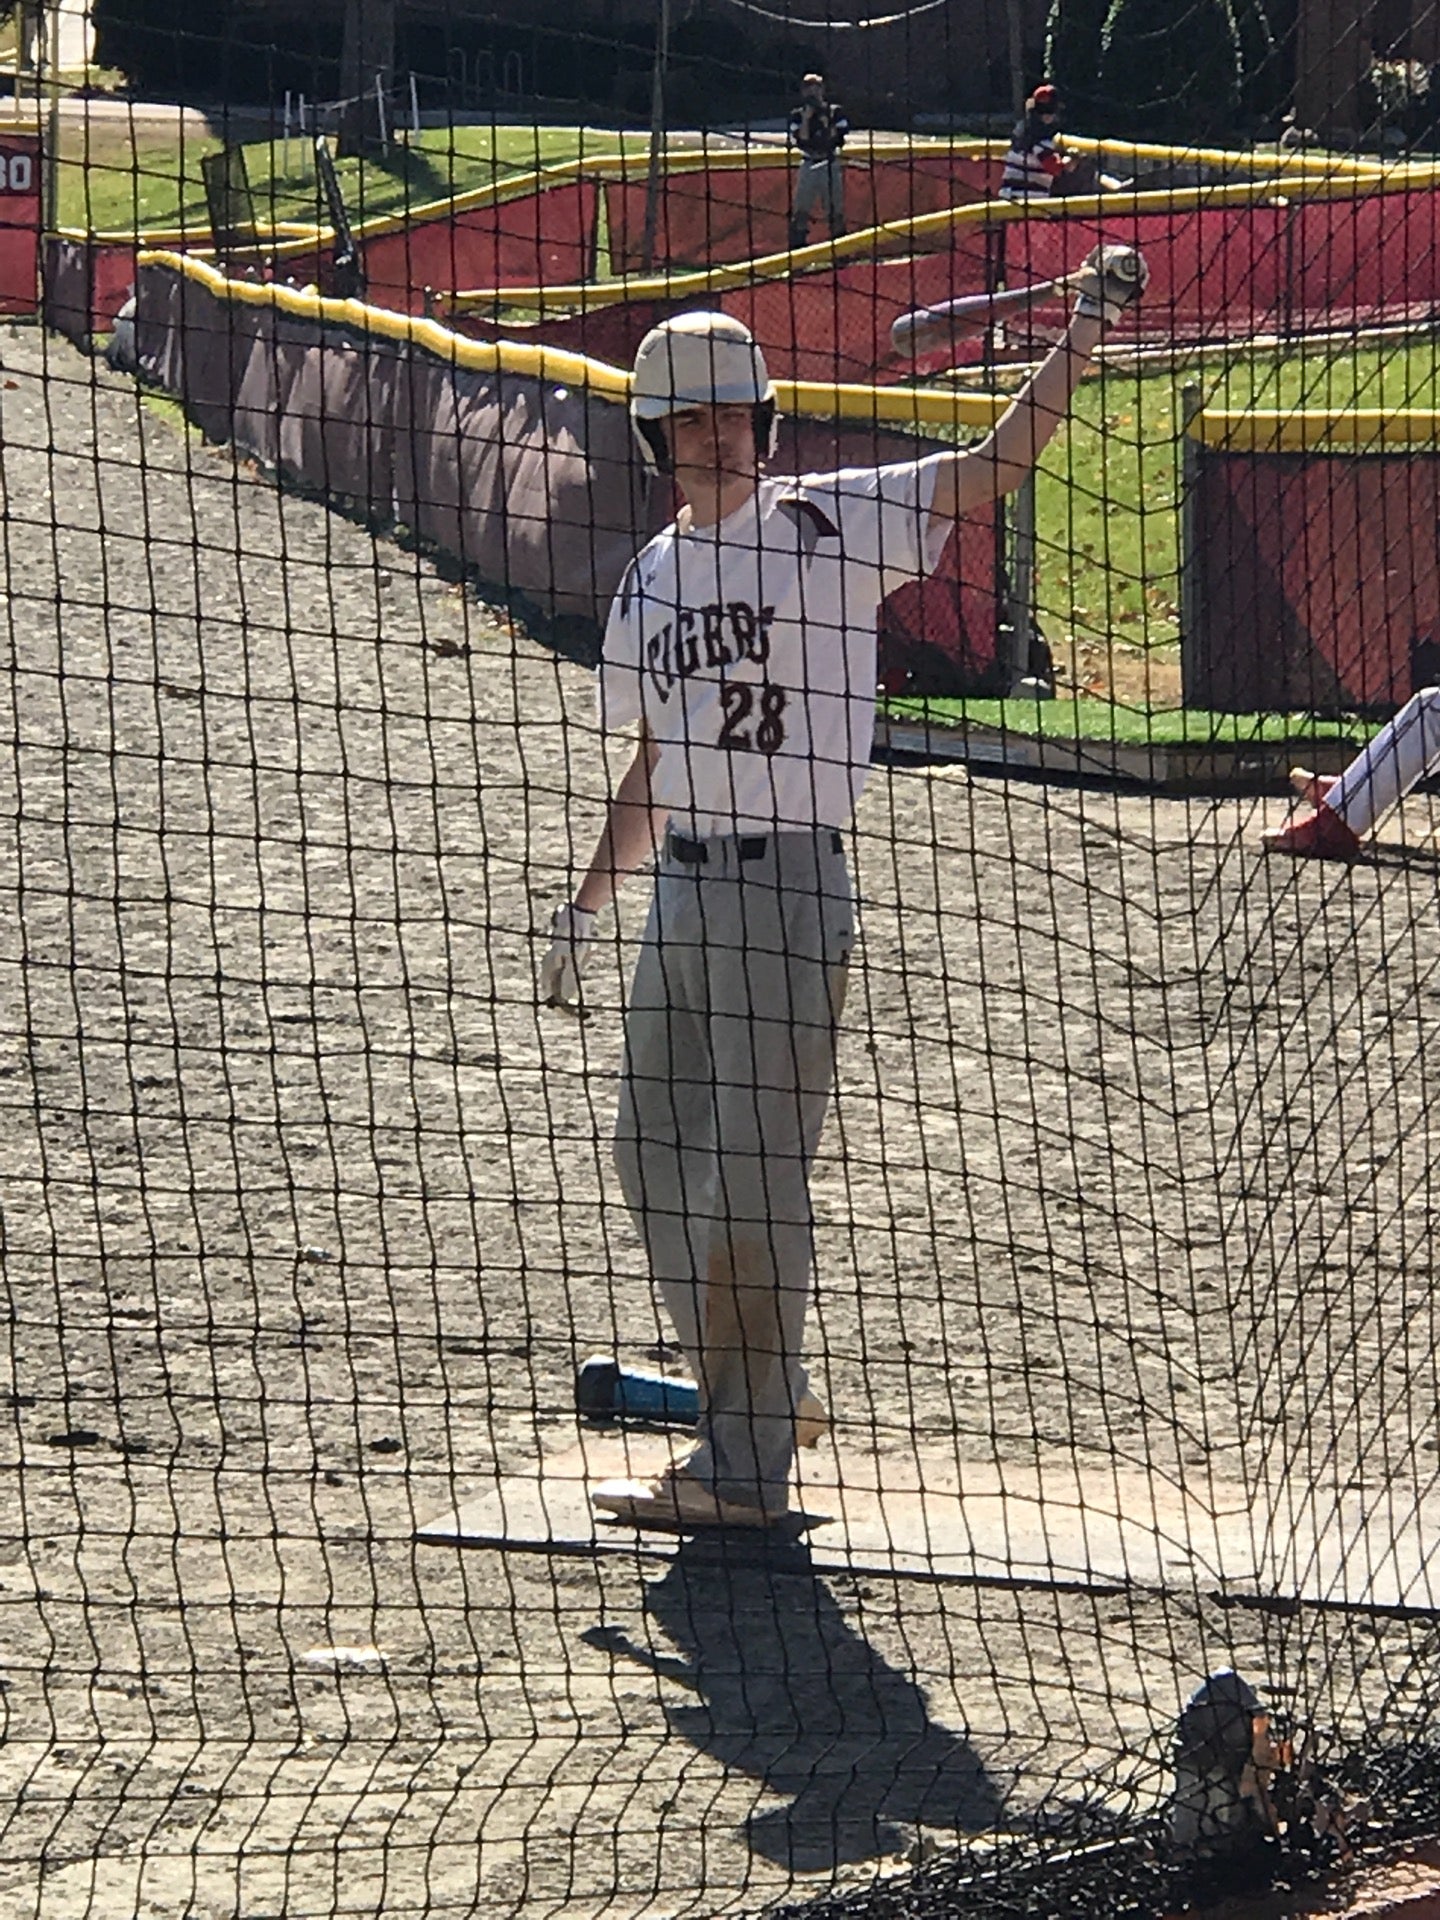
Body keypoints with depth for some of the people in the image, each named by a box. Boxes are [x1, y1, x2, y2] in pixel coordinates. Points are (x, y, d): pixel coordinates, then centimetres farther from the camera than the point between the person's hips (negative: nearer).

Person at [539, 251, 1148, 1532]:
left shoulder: (831, 525, -3)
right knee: (659, 1160, 11)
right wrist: (587, 905, 21)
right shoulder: (654, 576, 15)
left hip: (790, 886, -7)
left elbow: (996, 467, -13)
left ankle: (749, 1466, -3)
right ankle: (750, 1401, 27)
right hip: (680, 889, 7)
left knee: (755, 1175, -8)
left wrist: (1086, 332, -23)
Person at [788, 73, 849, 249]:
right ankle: (798, 245, -6)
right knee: (800, 210, -7)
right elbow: (801, 142, -8)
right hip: (808, 166, 1)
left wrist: (826, 122, -13)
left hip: (831, 166, -1)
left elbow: (838, 140, -4)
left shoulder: (834, 112, 3)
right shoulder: (797, 115, 5)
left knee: (836, 211, -1)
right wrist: (806, 118, -14)